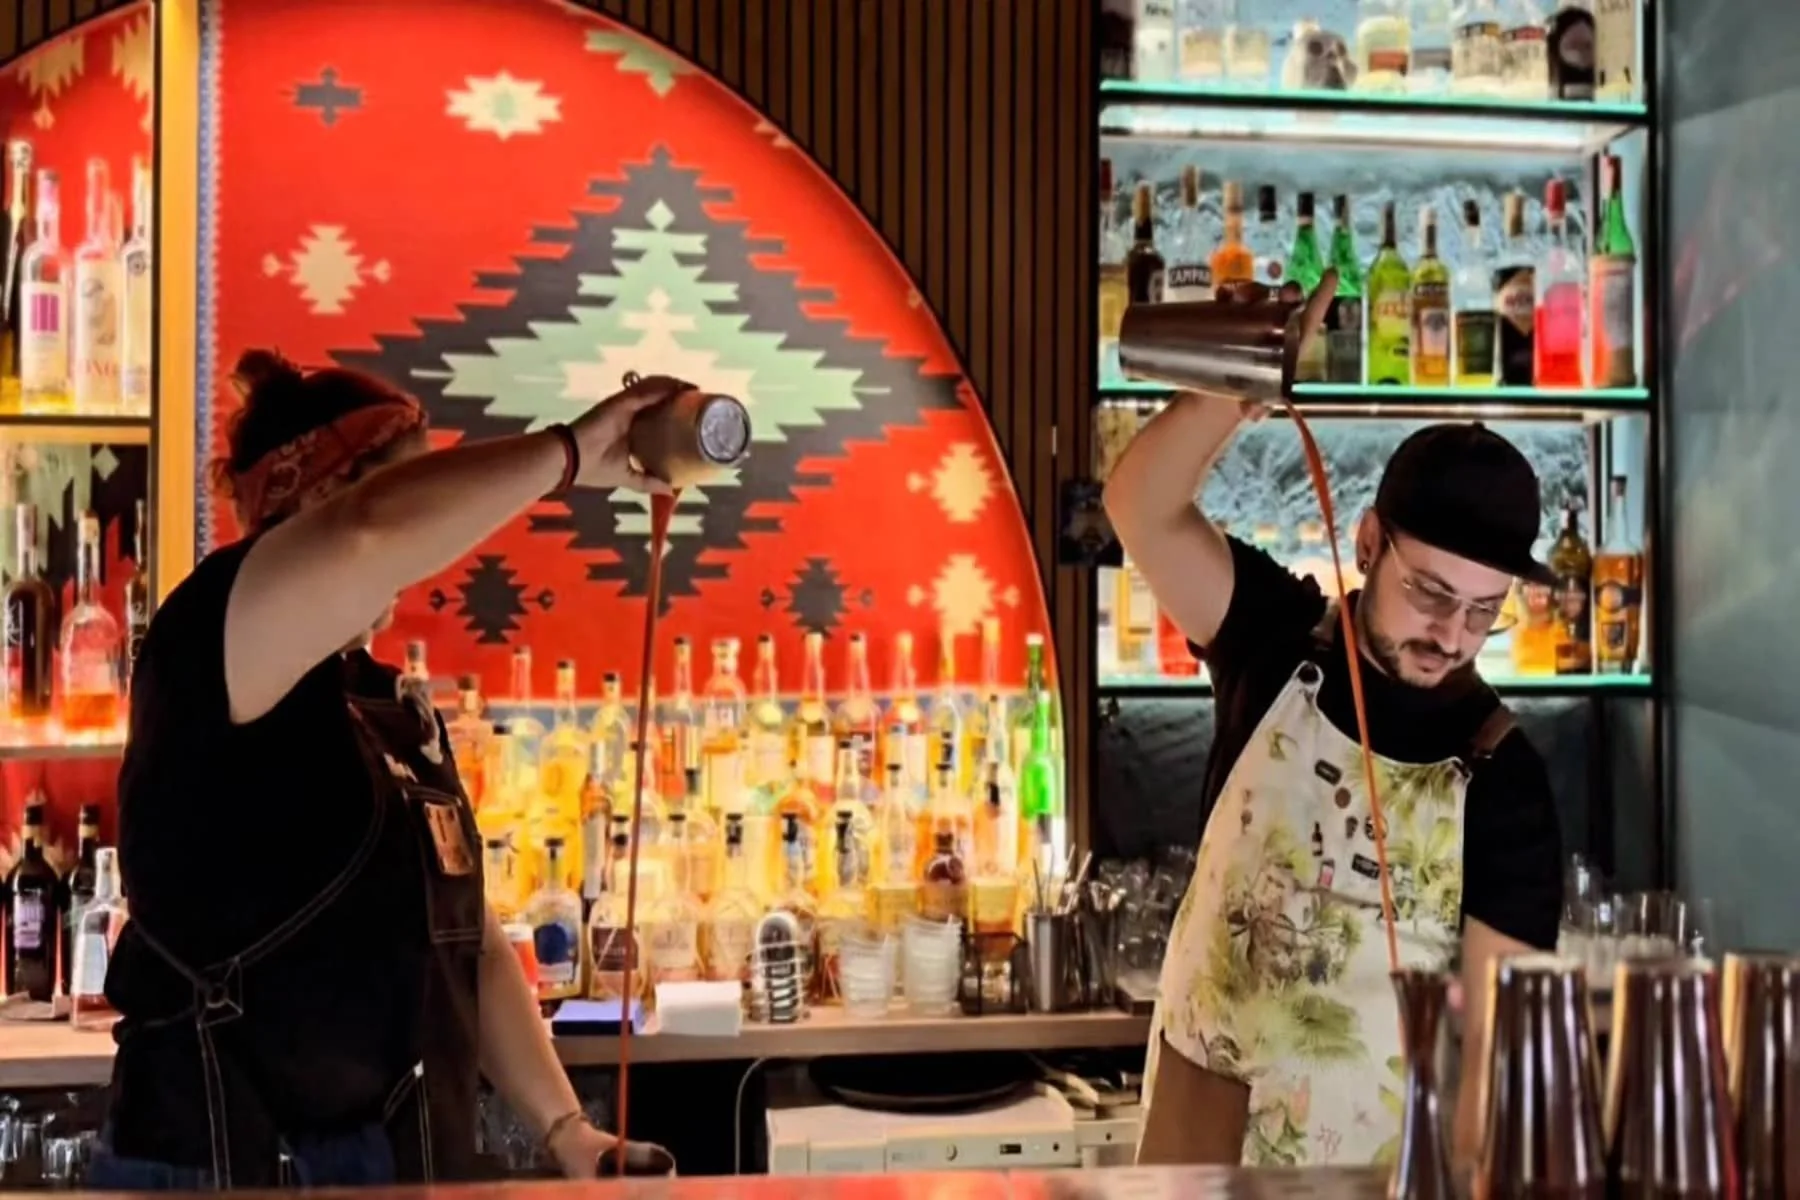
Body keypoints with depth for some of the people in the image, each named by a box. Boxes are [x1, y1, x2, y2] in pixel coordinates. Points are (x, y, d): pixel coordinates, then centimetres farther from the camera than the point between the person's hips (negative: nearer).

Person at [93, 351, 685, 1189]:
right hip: (223, 1169, -8)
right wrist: (569, 453, -22)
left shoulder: (399, 708, 13)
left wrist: (566, 1131, 4)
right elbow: (362, 532, -34)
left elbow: (468, 943, 14)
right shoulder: (211, 643, -12)